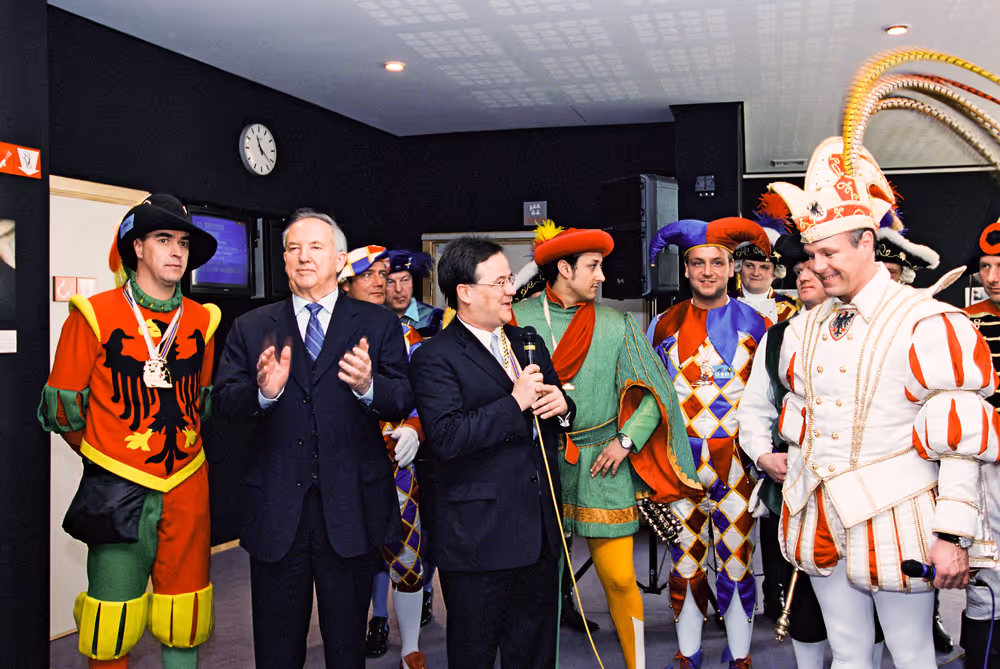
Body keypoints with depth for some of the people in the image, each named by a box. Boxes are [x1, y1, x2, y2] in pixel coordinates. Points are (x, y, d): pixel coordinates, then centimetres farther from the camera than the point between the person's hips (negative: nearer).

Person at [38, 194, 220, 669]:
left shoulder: (201, 321, 5)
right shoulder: (94, 315, -6)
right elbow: (61, 406, 1)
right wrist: (100, 453, 10)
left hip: (187, 486, 3)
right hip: (118, 488, -3)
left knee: (184, 613, 11)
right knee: (114, 618, 4)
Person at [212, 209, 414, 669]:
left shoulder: (378, 325, 3)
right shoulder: (251, 328, 7)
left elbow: (402, 401, -6)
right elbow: (223, 400, -3)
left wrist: (368, 386, -28)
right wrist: (263, 391, -24)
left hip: (351, 508, -1)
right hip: (276, 508, 1)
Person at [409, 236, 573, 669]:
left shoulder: (528, 343, 14)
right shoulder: (434, 357, -10)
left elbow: (552, 415, 23)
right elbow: (445, 437, -23)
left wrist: (562, 406, -1)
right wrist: (515, 403, -21)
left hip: (540, 529, 7)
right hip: (479, 534, -7)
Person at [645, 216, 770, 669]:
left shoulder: (751, 322, 3)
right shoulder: (664, 326, 6)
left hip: (735, 459, -1)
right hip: (679, 459, 1)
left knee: (736, 558, 4)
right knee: (684, 559, 8)